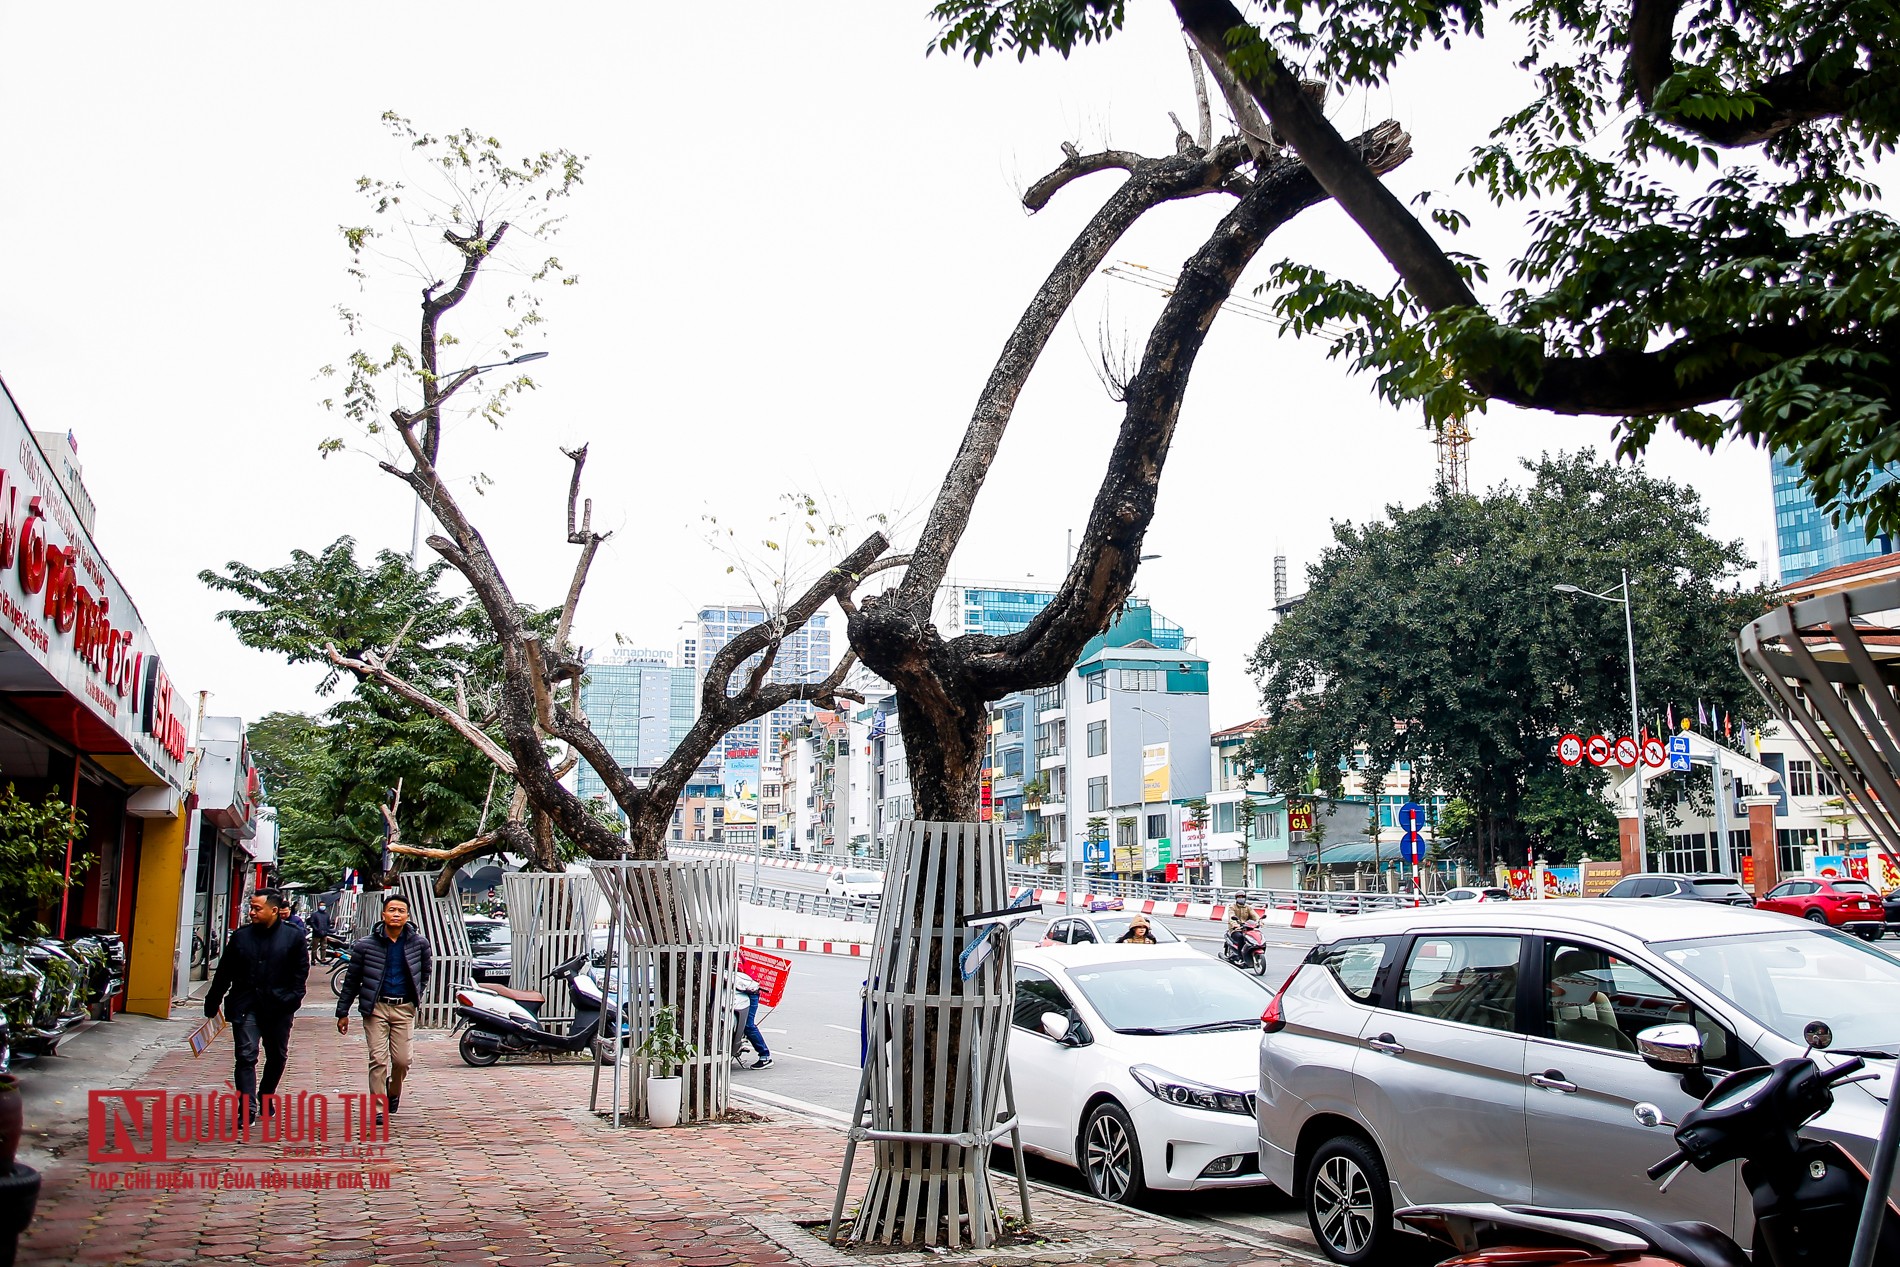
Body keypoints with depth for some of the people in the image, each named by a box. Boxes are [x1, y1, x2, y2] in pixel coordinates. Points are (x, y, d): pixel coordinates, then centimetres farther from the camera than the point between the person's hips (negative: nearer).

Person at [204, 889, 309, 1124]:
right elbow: (224, 973, 9)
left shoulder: (293, 937, -2)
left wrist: (293, 998, -11)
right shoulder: (240, 936, 4)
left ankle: (266, 1096, 35)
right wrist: (212, 1003, 8)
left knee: (277, 1056, 14)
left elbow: (301, 971, 1)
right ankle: (247, 1109, -5)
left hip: (278, 1008, 0)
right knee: (246, 1057, -6)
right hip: (245, 1006, 0)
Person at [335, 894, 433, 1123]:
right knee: (378, 1059, -7)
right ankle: (379, 1108, 4)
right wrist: (342, 1012, 5)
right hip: (375, 1007, -1)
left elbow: (426, 969, 19)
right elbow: (351, 979, 3)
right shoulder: (366, 945, -4)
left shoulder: (419, 943, 0)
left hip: (404, 1008, 1)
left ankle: (394, 1092, 30)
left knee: (402, 1060, -1)